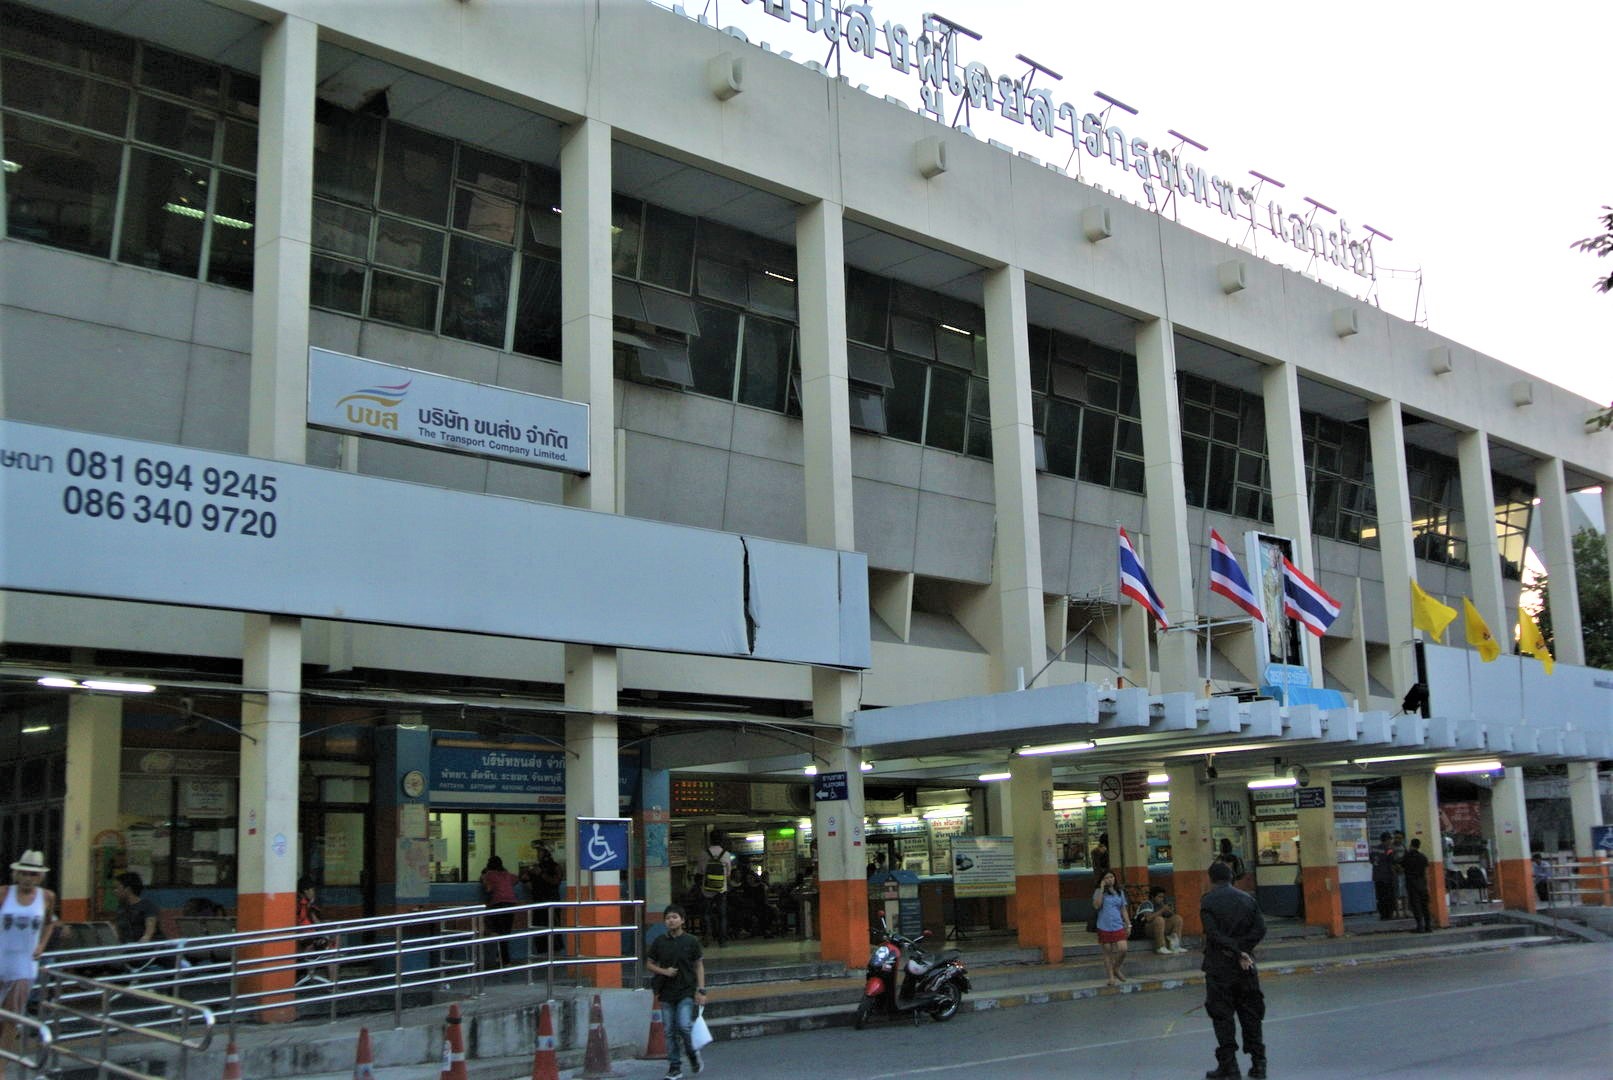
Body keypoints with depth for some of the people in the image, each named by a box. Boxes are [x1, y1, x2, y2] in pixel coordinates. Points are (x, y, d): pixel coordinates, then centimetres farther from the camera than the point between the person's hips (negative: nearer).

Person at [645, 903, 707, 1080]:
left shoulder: (691, 941, -2)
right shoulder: (659, 942, 2)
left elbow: (699, 966, 3)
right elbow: (649, 964, 10)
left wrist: (701, 991, -3)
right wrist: (663, 971, -9)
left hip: (686, 992, -2)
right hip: (666, 993, 2)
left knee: (684, 1025, -15)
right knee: (670, 1031, 4)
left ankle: (693, 1055, 12)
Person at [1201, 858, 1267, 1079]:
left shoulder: (1208, 901, -6)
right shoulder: (1247, 899, 6)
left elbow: (1214, 934, -16)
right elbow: (1260, 930, -1)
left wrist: (1237, 953, -13)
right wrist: (1242, 950, -5)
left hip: (1220, 967, -4)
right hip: (1246, 966, 4)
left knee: (1222, 1015, 3)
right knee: (1250, 1014, 11)